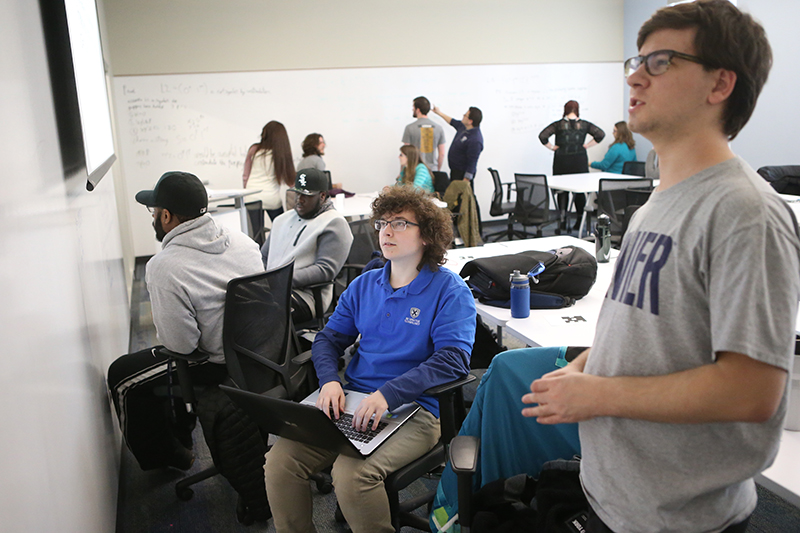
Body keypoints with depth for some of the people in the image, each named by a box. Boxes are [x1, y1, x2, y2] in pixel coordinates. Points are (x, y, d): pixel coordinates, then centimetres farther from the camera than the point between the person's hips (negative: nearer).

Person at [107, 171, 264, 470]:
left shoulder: (164, 267, -25)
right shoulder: (243, 241, -5)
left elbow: (180, 344, -23)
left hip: (216, 366, -7)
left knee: (121, 376, 14)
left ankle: (163, 457, 30)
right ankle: (180, 442, 47)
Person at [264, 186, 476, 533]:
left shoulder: (449, 290, -3)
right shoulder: (363, 285, 15)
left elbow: (452, 360, -15)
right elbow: (329, 338, 15)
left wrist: (388, 394, -25)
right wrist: (330, 380, -8)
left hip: (414, 408, -5)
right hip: (351, 400, 5)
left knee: (351, 474, -29)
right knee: (279, 460, -14)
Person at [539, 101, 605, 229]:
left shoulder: (558, 125, -3)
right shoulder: (584, 124, 2)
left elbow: (542, 136, -10)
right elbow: (600, 134, 0)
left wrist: (552, 147, 0)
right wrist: (587, 145, 5)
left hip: (562, 161, -1)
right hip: (580, 162, 1)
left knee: (562, 191, 5)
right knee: (580, 190, 9)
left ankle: (563, 220, 1)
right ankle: (580, 220, 10)